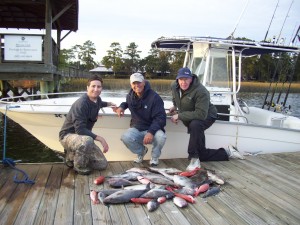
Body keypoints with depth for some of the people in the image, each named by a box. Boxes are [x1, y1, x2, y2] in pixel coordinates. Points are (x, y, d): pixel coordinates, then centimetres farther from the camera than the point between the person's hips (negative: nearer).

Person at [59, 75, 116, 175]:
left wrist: (108, 103, 30)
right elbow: (80, 130, -32)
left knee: (102, 164, 3)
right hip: (68, 135, -8)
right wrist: (100, 138, -32)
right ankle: (80, 167, -13)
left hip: (83, 137, 8)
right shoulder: (81, 103, -26)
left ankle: (73, 156, 20)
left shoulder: (97, 99, 0)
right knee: (87, 140, -42)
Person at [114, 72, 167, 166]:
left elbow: (161, 118, -20)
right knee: (125, 137, -30)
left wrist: (151, 132, -34)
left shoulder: (154, 97, -15)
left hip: (152, 129, -3)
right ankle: (141, 151, 7)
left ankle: (154, 156, 0)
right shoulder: (130, 96, 3)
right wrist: (122, 106, 5)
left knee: (161, 137, -37)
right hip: (136, 129, 4)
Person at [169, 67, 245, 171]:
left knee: (194, 125, -44)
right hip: (191, 120, 7)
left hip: (207, 116, -7)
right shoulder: (174, 86, -9)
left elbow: (201, 114, -39)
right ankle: (227, 152, 29)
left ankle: (194, 159, -33)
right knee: (202, 155, 6)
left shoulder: (201, 91, -31)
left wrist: (179, 116, -37)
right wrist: (175, 106, 2)